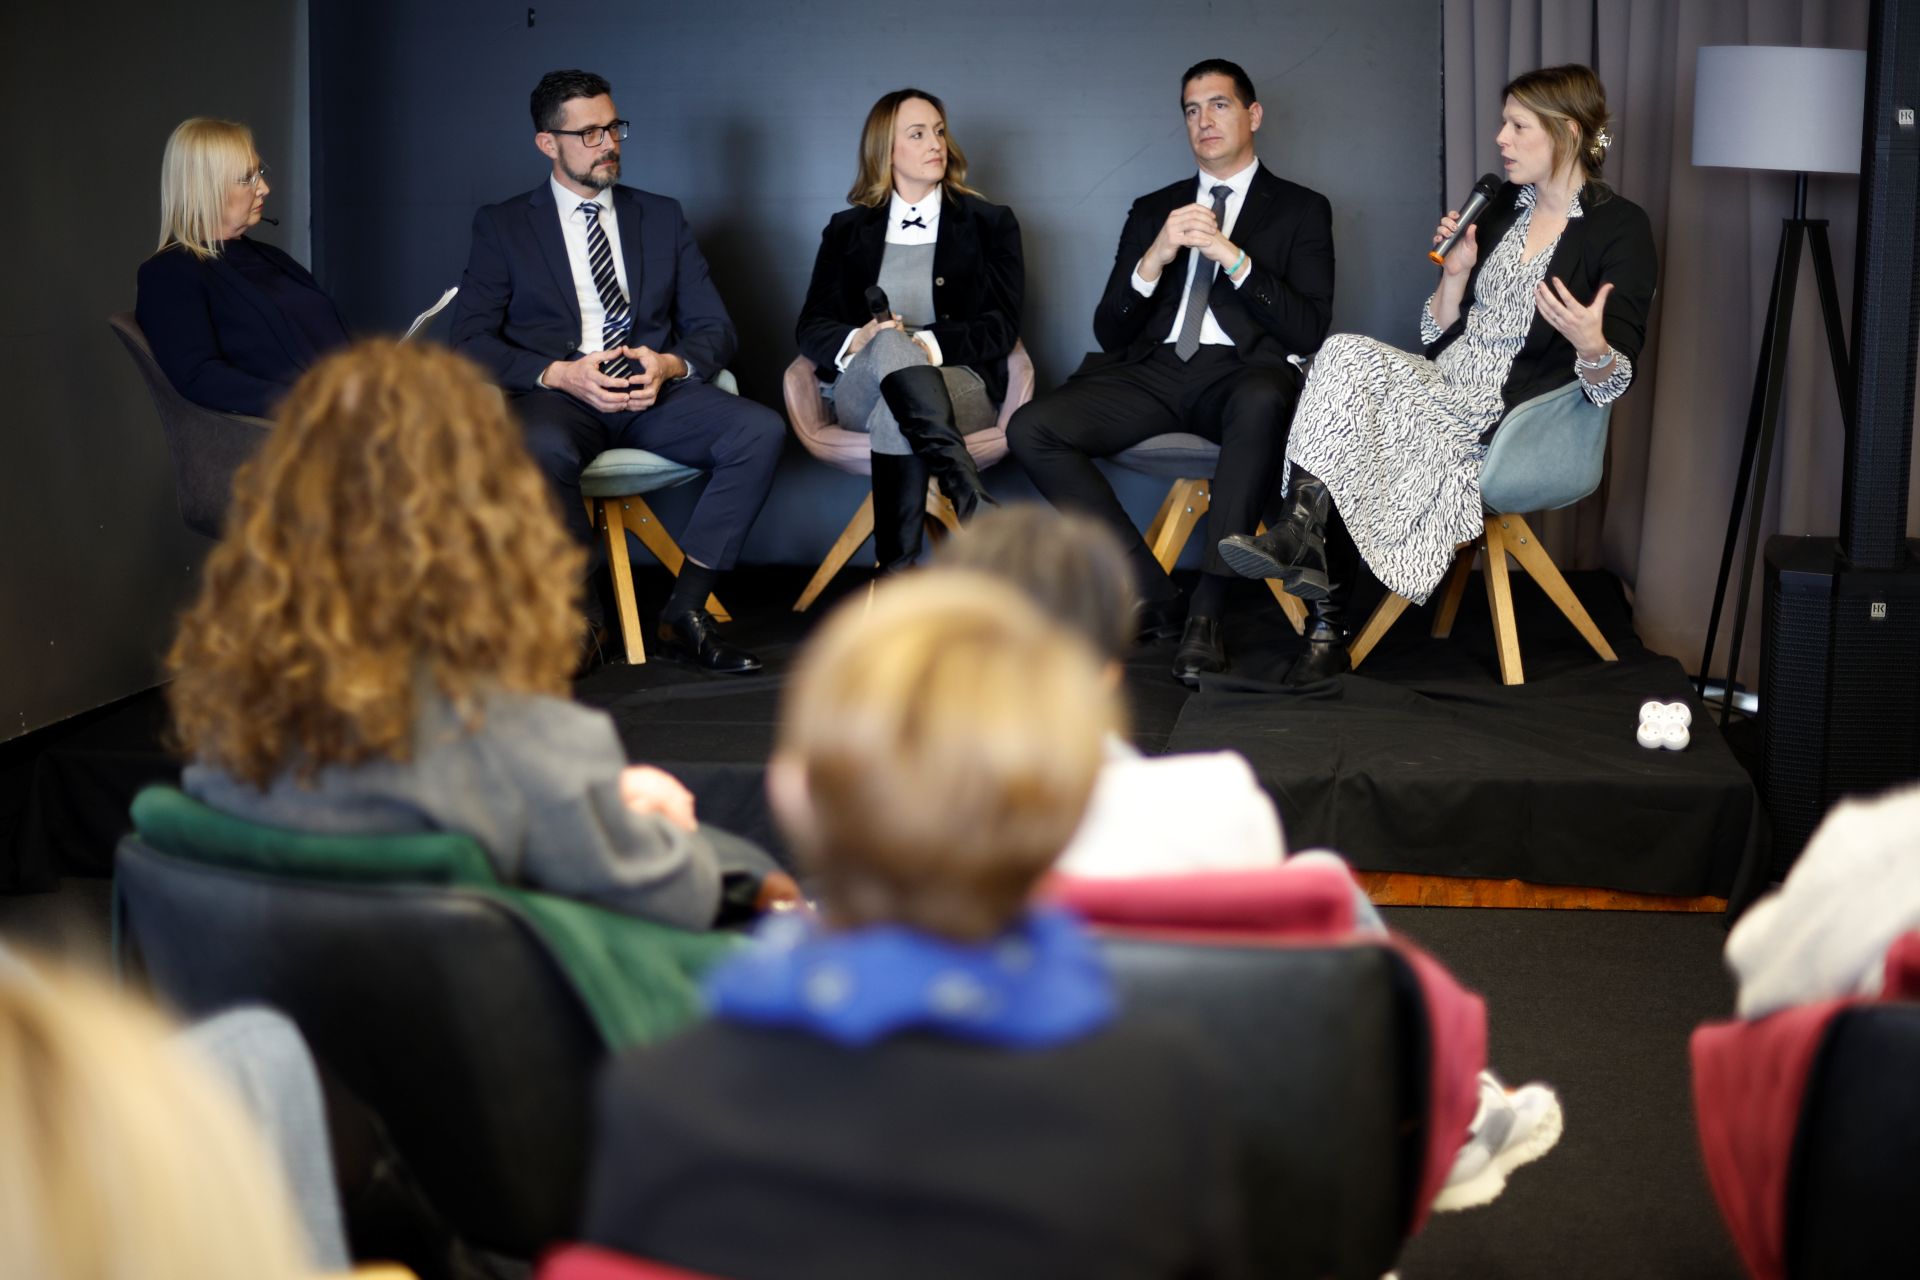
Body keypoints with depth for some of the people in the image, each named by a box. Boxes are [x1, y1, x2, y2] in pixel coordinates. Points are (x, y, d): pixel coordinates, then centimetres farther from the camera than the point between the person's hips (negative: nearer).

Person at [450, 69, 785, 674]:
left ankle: (685, 612, -20)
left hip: (654, 393, 3)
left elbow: (715, 328, 13)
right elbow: (472, 340, 0)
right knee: (543, 450, -40)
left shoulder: (662, 217, 19)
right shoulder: (502, 226, 10)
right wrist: (559, 374, -16)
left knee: (761, 430, -27)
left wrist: (670, 365, -11)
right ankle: (582, 615, -17)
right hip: (557, 396, -3)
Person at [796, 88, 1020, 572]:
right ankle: (966, 489, -52)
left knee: (896, 414, -39)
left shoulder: (990, 223, 12)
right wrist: (856, 341, -18)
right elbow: (811, 326, 8)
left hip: (961, 384, -1)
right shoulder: (847, 229, 16)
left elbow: (1002, 328, 1)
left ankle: (899, 581, -43)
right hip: (860, 391, 1)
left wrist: (931, 343, -18)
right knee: (890, 341, -38)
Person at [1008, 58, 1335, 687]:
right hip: (1154, 371, 3)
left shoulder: (1301, 210, 15)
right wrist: (1152, 260, -5)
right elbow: (1109, 333, 14)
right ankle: (1148, 592, -15)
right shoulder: (1152, 210, 23)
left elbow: (1309, 329, 0)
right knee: (1031, 428, -24)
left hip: (1240, 374, -3)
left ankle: (1207, 612, -35)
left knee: (1263, 402, -41)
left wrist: (1233, 257, -11)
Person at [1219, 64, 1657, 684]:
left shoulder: (1620, 227, -4)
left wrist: (1591, 343, -31)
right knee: (1345, 354, -23)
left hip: (1515, 420, -6)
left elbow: (1615, 377, -10)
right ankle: (1304, 539, -33)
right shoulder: (1503, 207, 16)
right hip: (1449, 388, 7)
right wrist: (1456, 273, 0)